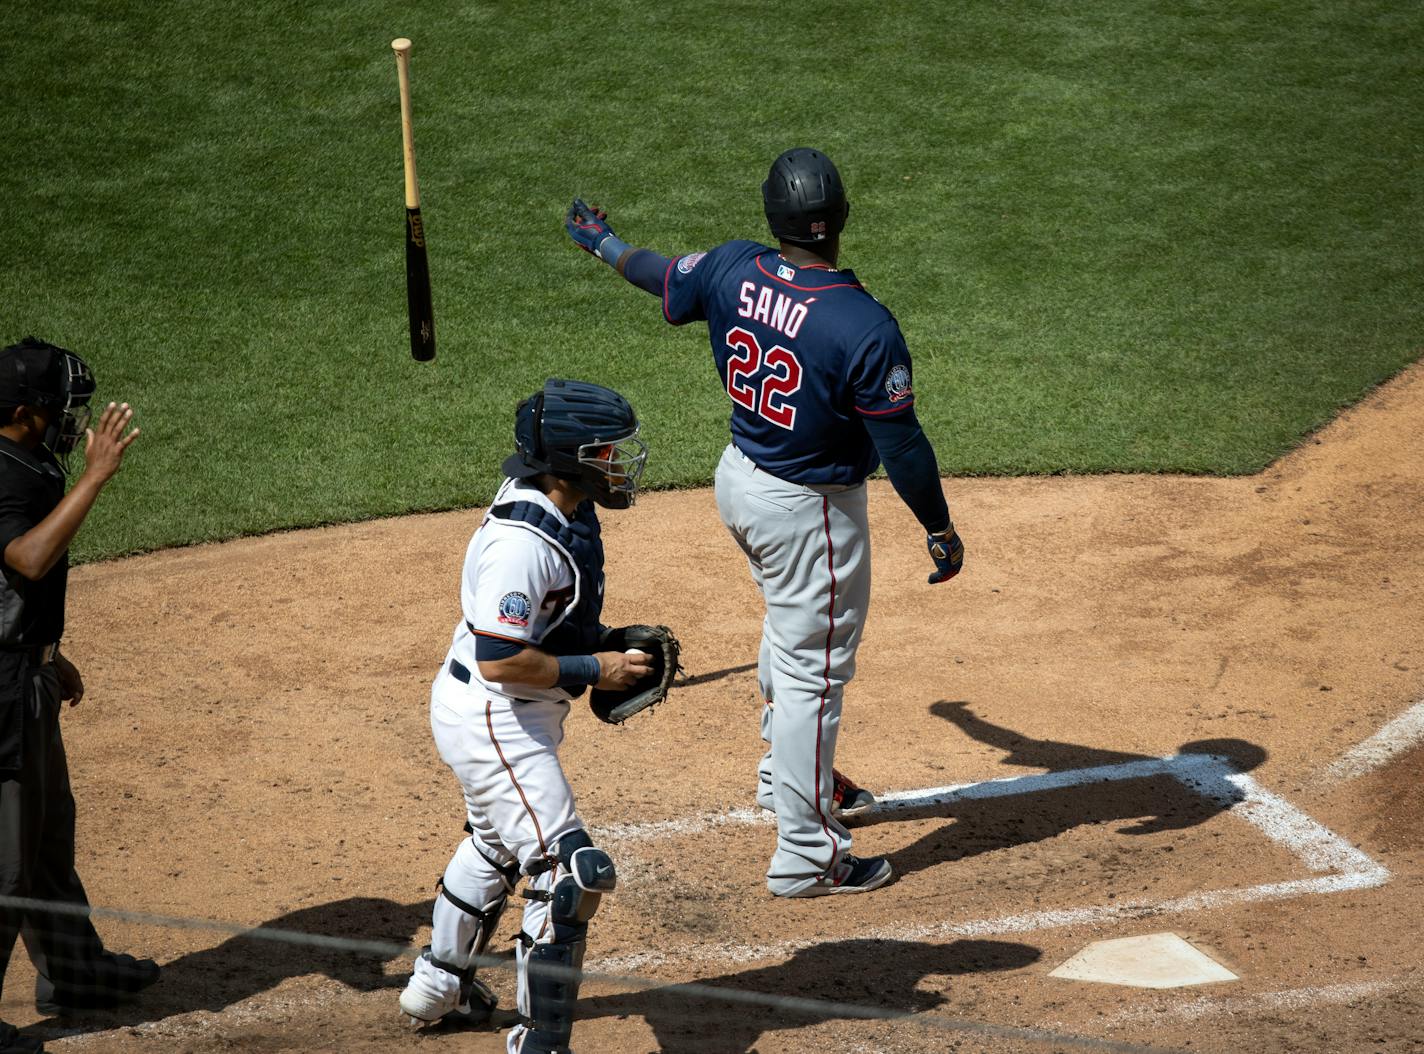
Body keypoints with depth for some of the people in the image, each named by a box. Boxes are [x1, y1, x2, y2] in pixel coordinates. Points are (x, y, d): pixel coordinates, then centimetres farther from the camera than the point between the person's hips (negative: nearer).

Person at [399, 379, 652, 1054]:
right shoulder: (523, 540, -30)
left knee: (497, 846, 30)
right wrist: (593, 670, -22)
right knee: (571, 873, -11)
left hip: (506, 716, 11)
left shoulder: (567, 510, 1)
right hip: (492, 719, -11)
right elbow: (499, 659, -30)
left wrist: (607, 641, 4)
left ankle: (439, 987, 51)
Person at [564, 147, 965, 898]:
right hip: (809, 509, -7)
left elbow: (664, 281, 11)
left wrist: (603, 244, 33)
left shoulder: (732, 270, -11)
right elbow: (901, 447, -21)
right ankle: (806, 856, 11)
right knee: (813, 670, 3)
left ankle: (786, 772, 51)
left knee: (790, 631, 30)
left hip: (739, 478, 7)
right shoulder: (865, 327, -28)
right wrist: (939, 529, -6)